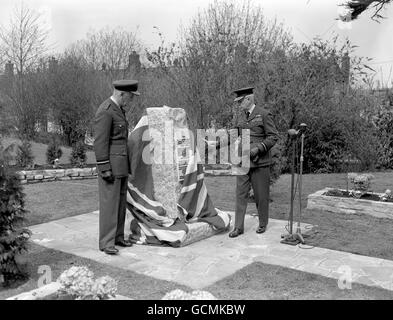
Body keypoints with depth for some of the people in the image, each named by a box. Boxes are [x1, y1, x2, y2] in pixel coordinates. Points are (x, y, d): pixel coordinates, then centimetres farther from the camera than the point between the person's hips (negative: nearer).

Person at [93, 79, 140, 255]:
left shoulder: (118, 109, 14)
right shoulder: (105, 112, -18)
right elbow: (100, 143, -20)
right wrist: (105, 169, -22)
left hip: (121, 164, 10)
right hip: (110, 165, -10)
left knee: (120, 201, 12)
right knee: (109, 203, -6)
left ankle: (117, 236, 21)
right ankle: (106, 242, 2)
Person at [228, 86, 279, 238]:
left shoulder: (264, 114, -6)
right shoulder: (241, 116, 13)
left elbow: (273, 137, -8)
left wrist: (258, 148, -19)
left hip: (259, 162, -5)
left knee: (261, 195, 7)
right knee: (241, 194, 1)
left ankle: (263, 223, 25)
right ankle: (238, 227, 6)